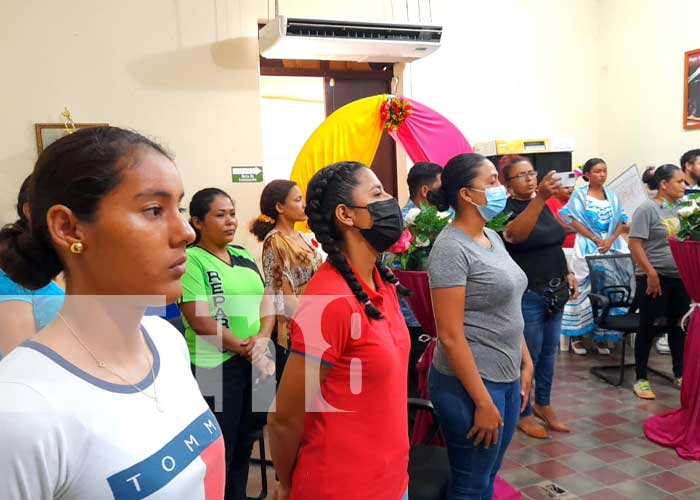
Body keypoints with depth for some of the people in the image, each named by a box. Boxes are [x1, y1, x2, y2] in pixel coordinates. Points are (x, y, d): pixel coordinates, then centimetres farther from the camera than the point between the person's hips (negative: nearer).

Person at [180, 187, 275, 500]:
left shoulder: (243, 256, 10)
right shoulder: (191, 260, -10)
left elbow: (266, 301, 8)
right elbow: (200, 321, -17)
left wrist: (262, 339, -11)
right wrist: (246, 350, -14)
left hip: (258, 362, 6)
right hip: (215, 367, -6)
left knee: (244, 443, 18)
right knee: (218, 451, 6)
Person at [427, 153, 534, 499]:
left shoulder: (492, 237, 8)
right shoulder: (451, 248, -18)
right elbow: (450, 336, -21)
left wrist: (526, 363, 13)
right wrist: (482, 402, -19)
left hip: (507, 378, 8)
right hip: (470, 384, -8)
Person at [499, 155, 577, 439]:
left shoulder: (544, 206, 10)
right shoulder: (507, 210, -13)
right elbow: (515, 234, -37)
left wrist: (567, 273, 11)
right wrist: (540, 197, -47)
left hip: (554, 291, 7)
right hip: (527, 295, -7)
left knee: (549, 352, 17)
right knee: (528, 356, 3)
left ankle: (543, 405, 34)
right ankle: (523, 413, 20)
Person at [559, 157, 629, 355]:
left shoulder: (612, 195, 12)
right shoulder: (579, 194, 0)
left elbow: (621, 221, 7)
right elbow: (574, 221, -7)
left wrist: (610, 240, -11)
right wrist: (597, 240, -13)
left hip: (613, 246, 4)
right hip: (587, 247, -4)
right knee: (586, 289, -5)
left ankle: (602, 335, 8)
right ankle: (577, 335, 2)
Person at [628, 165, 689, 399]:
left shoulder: (680, 207, 9)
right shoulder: (647, 209, -12)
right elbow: (634, 245, -17)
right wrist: (651, 274, -19)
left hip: (680, 277, 7)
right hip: (654, 278, -7)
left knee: (679, 327, 15)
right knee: (649, 328, 1)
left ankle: (680, 375, 30)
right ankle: (641, 379, 12)